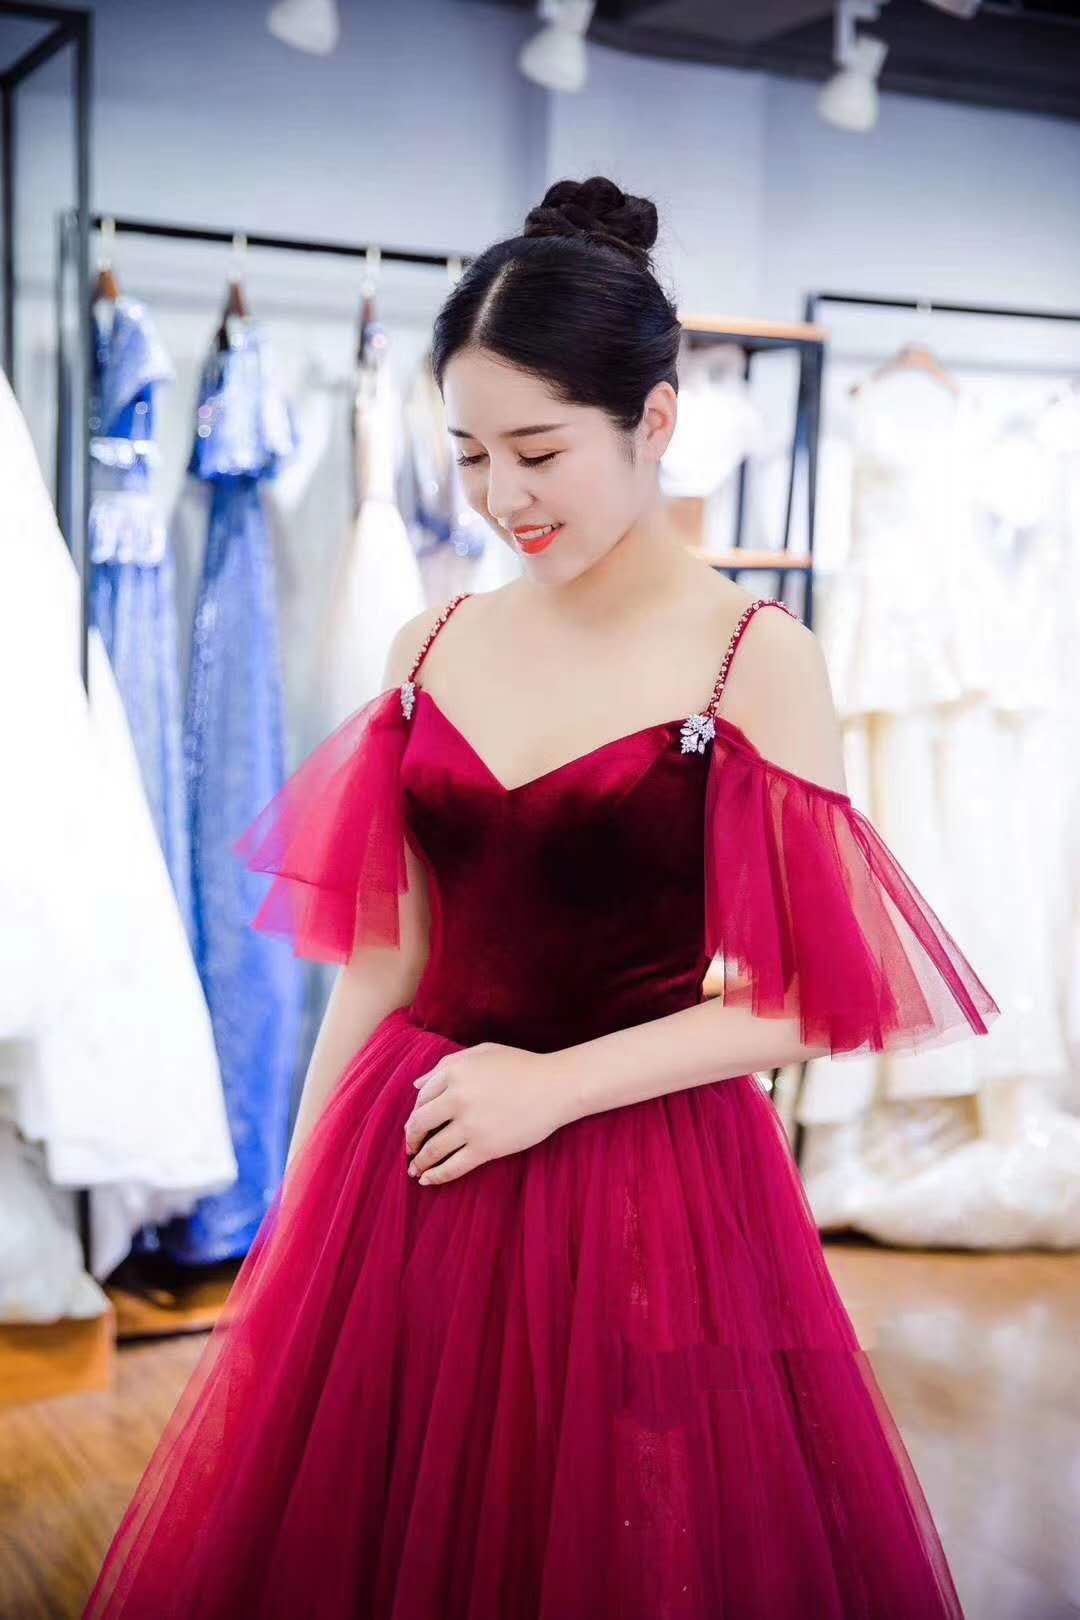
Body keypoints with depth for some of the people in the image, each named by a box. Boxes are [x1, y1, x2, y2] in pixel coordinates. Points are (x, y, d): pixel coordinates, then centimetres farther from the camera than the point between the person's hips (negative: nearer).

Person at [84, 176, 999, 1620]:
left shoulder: (756, 660, -9)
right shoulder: (434, 647, 4)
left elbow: (807, 999, -9)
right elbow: (382, 957, 8)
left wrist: (556, 1085, -14)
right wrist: (299, 1200, 9)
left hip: (645, 1188, -4)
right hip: (405, 1179, 4)